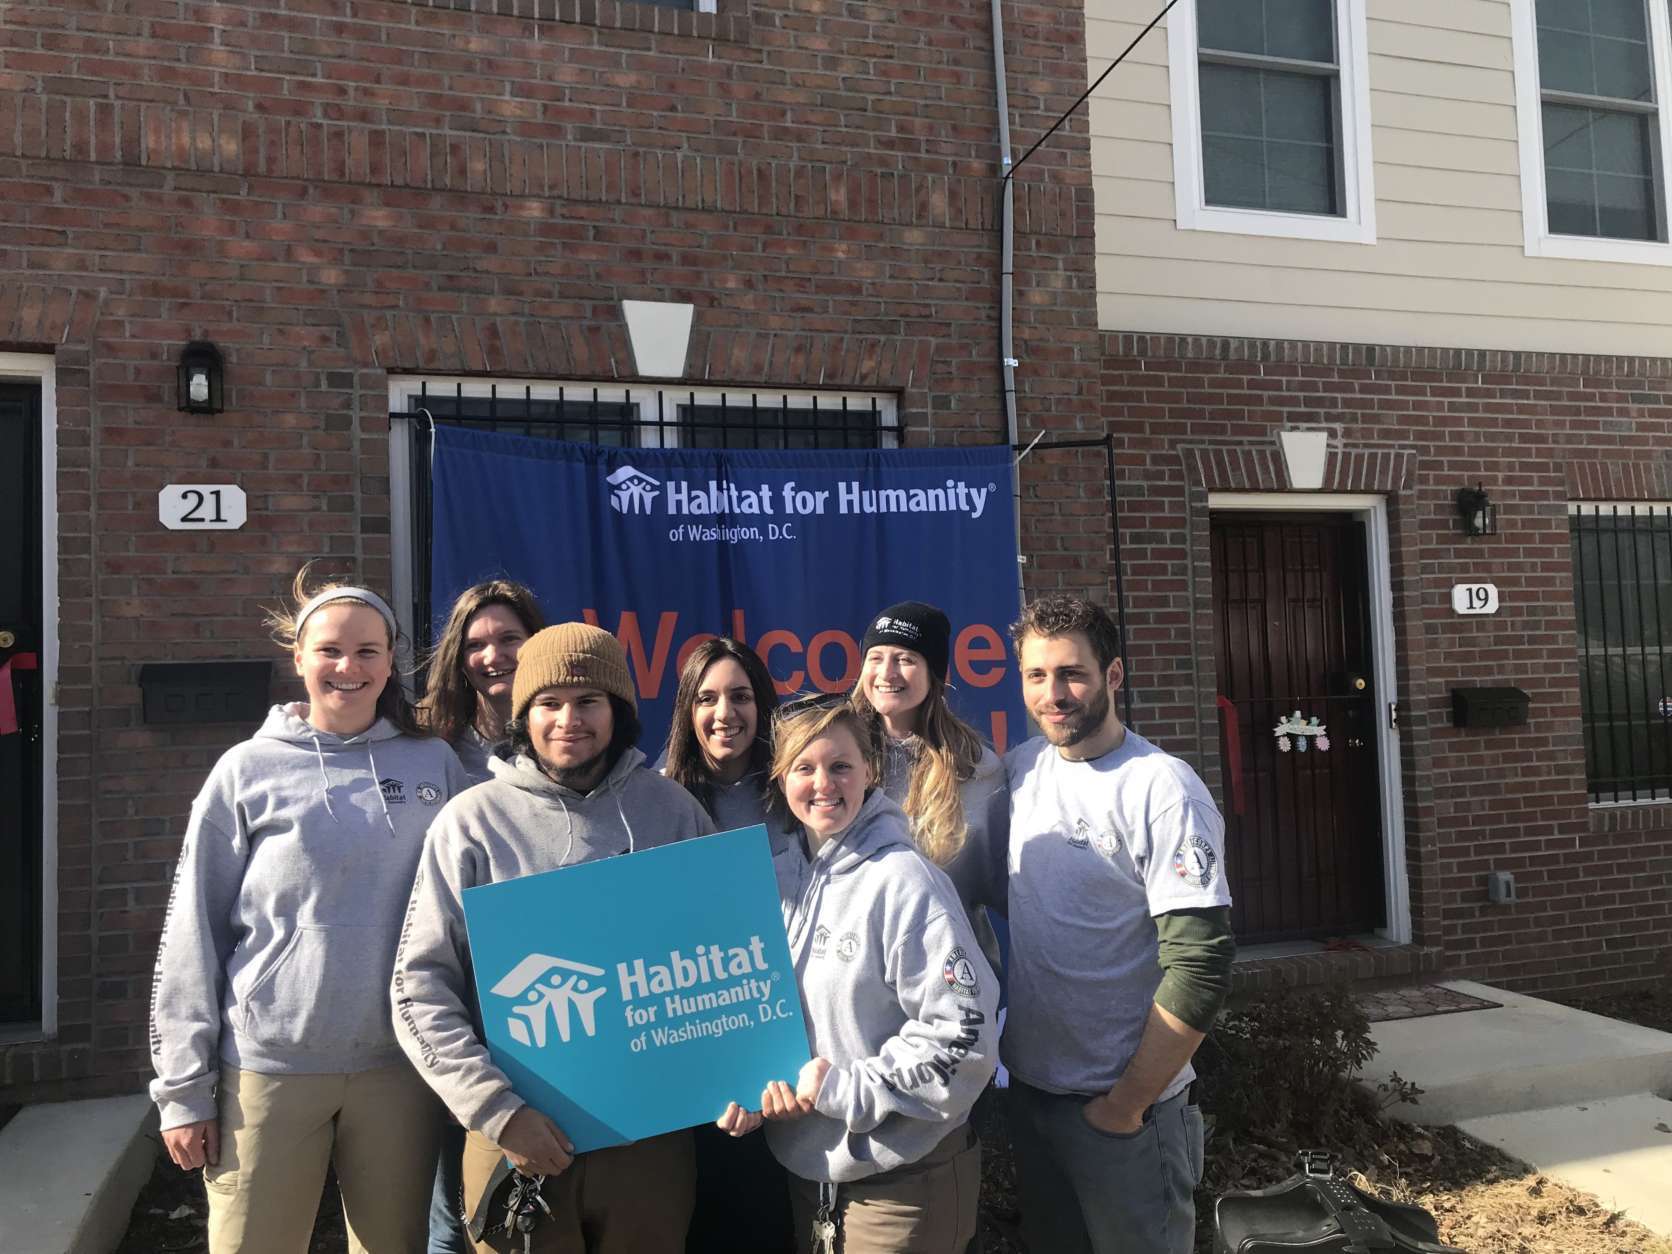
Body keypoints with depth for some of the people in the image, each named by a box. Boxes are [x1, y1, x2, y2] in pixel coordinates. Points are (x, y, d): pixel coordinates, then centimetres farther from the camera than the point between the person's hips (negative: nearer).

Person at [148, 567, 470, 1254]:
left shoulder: (434, 765, 4)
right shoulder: (247, 771, -1)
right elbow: (193, 938, 0)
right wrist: (183, 1088, -2)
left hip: (397, 1065, 2)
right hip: (267, 1067, -1)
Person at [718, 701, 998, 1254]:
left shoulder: (904, 881, -18)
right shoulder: (778, 878, 1)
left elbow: (960, 1037, -21)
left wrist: (838, 1090, -17)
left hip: (902, 1181, -5)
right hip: (804, 1167, 5)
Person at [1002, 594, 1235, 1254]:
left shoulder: (1162, 790, -17)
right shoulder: (1018, 769, 1)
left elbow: (1200, 966, -20)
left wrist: (1125, 1106, -15)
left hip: (1121, 1107, -6)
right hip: (1027, 1088, 6)